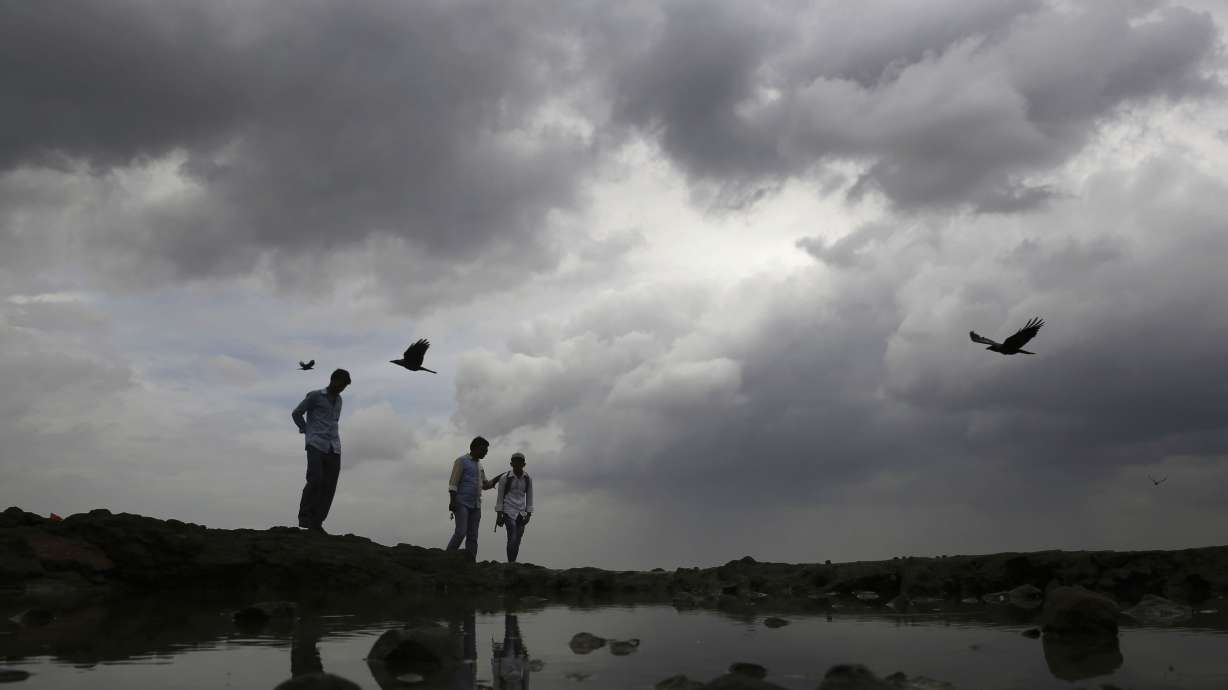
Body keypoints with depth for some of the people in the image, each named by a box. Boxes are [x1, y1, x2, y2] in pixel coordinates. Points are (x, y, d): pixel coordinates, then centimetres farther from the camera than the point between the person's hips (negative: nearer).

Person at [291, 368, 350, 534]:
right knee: (315, 481, -18)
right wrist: (308, 432, 8)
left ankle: (316, 522, -1)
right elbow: (296, 414, 10)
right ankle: (304, 517, -3)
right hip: (316, 446, -5)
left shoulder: (338, 400, 20)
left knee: (329, 487, -4)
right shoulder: (314, 396, 2)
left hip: (334, 449, 5)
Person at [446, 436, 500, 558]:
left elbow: (485, 485, 23)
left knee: (473, 536, 2)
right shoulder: (462, 461, -2)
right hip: (462, 504, -7)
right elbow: (453, 483, -9)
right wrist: (452, 501, -18)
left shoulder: (479, 465, 20)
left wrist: (497, 479, 7)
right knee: (461, 532, -16)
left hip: (476, 506, 7)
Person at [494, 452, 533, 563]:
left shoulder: (528, 479, 6)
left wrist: (528, 515, 3)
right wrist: (499, 515, -4)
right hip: (509, 512, -3)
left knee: (517, 541, 0)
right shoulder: (505, 478, -2)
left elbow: (529, 498, 10)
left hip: (521, 513, 3)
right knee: (512, 538, -17)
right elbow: (500, 497, 1)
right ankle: (511, 563, -16)